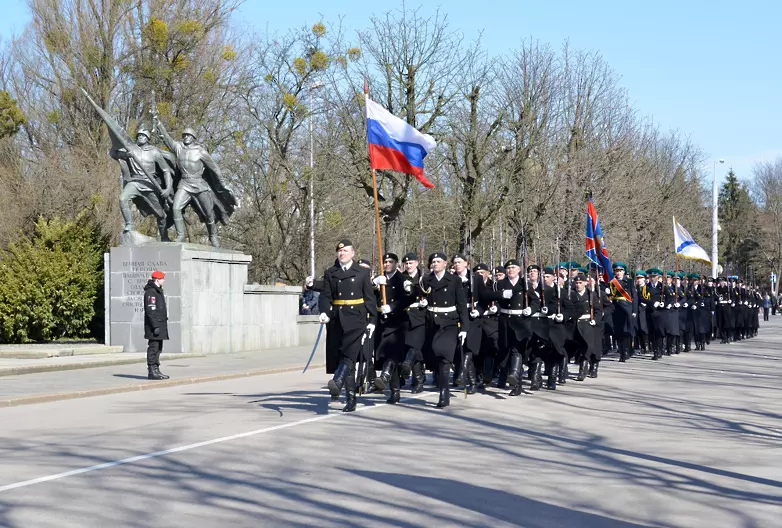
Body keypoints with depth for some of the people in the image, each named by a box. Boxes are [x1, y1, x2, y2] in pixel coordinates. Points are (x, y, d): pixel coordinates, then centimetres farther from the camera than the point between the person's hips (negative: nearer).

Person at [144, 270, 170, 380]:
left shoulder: (158, 291, 19)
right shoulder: (150, 292, -14)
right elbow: (151, 311, -20)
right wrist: (155, 326, -23)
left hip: (160, 325, 10)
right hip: (154, 325, -10)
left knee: (158, 349, 13)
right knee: (153, 348, -8)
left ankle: (156, 370, 18)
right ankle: (151, 372, -6)